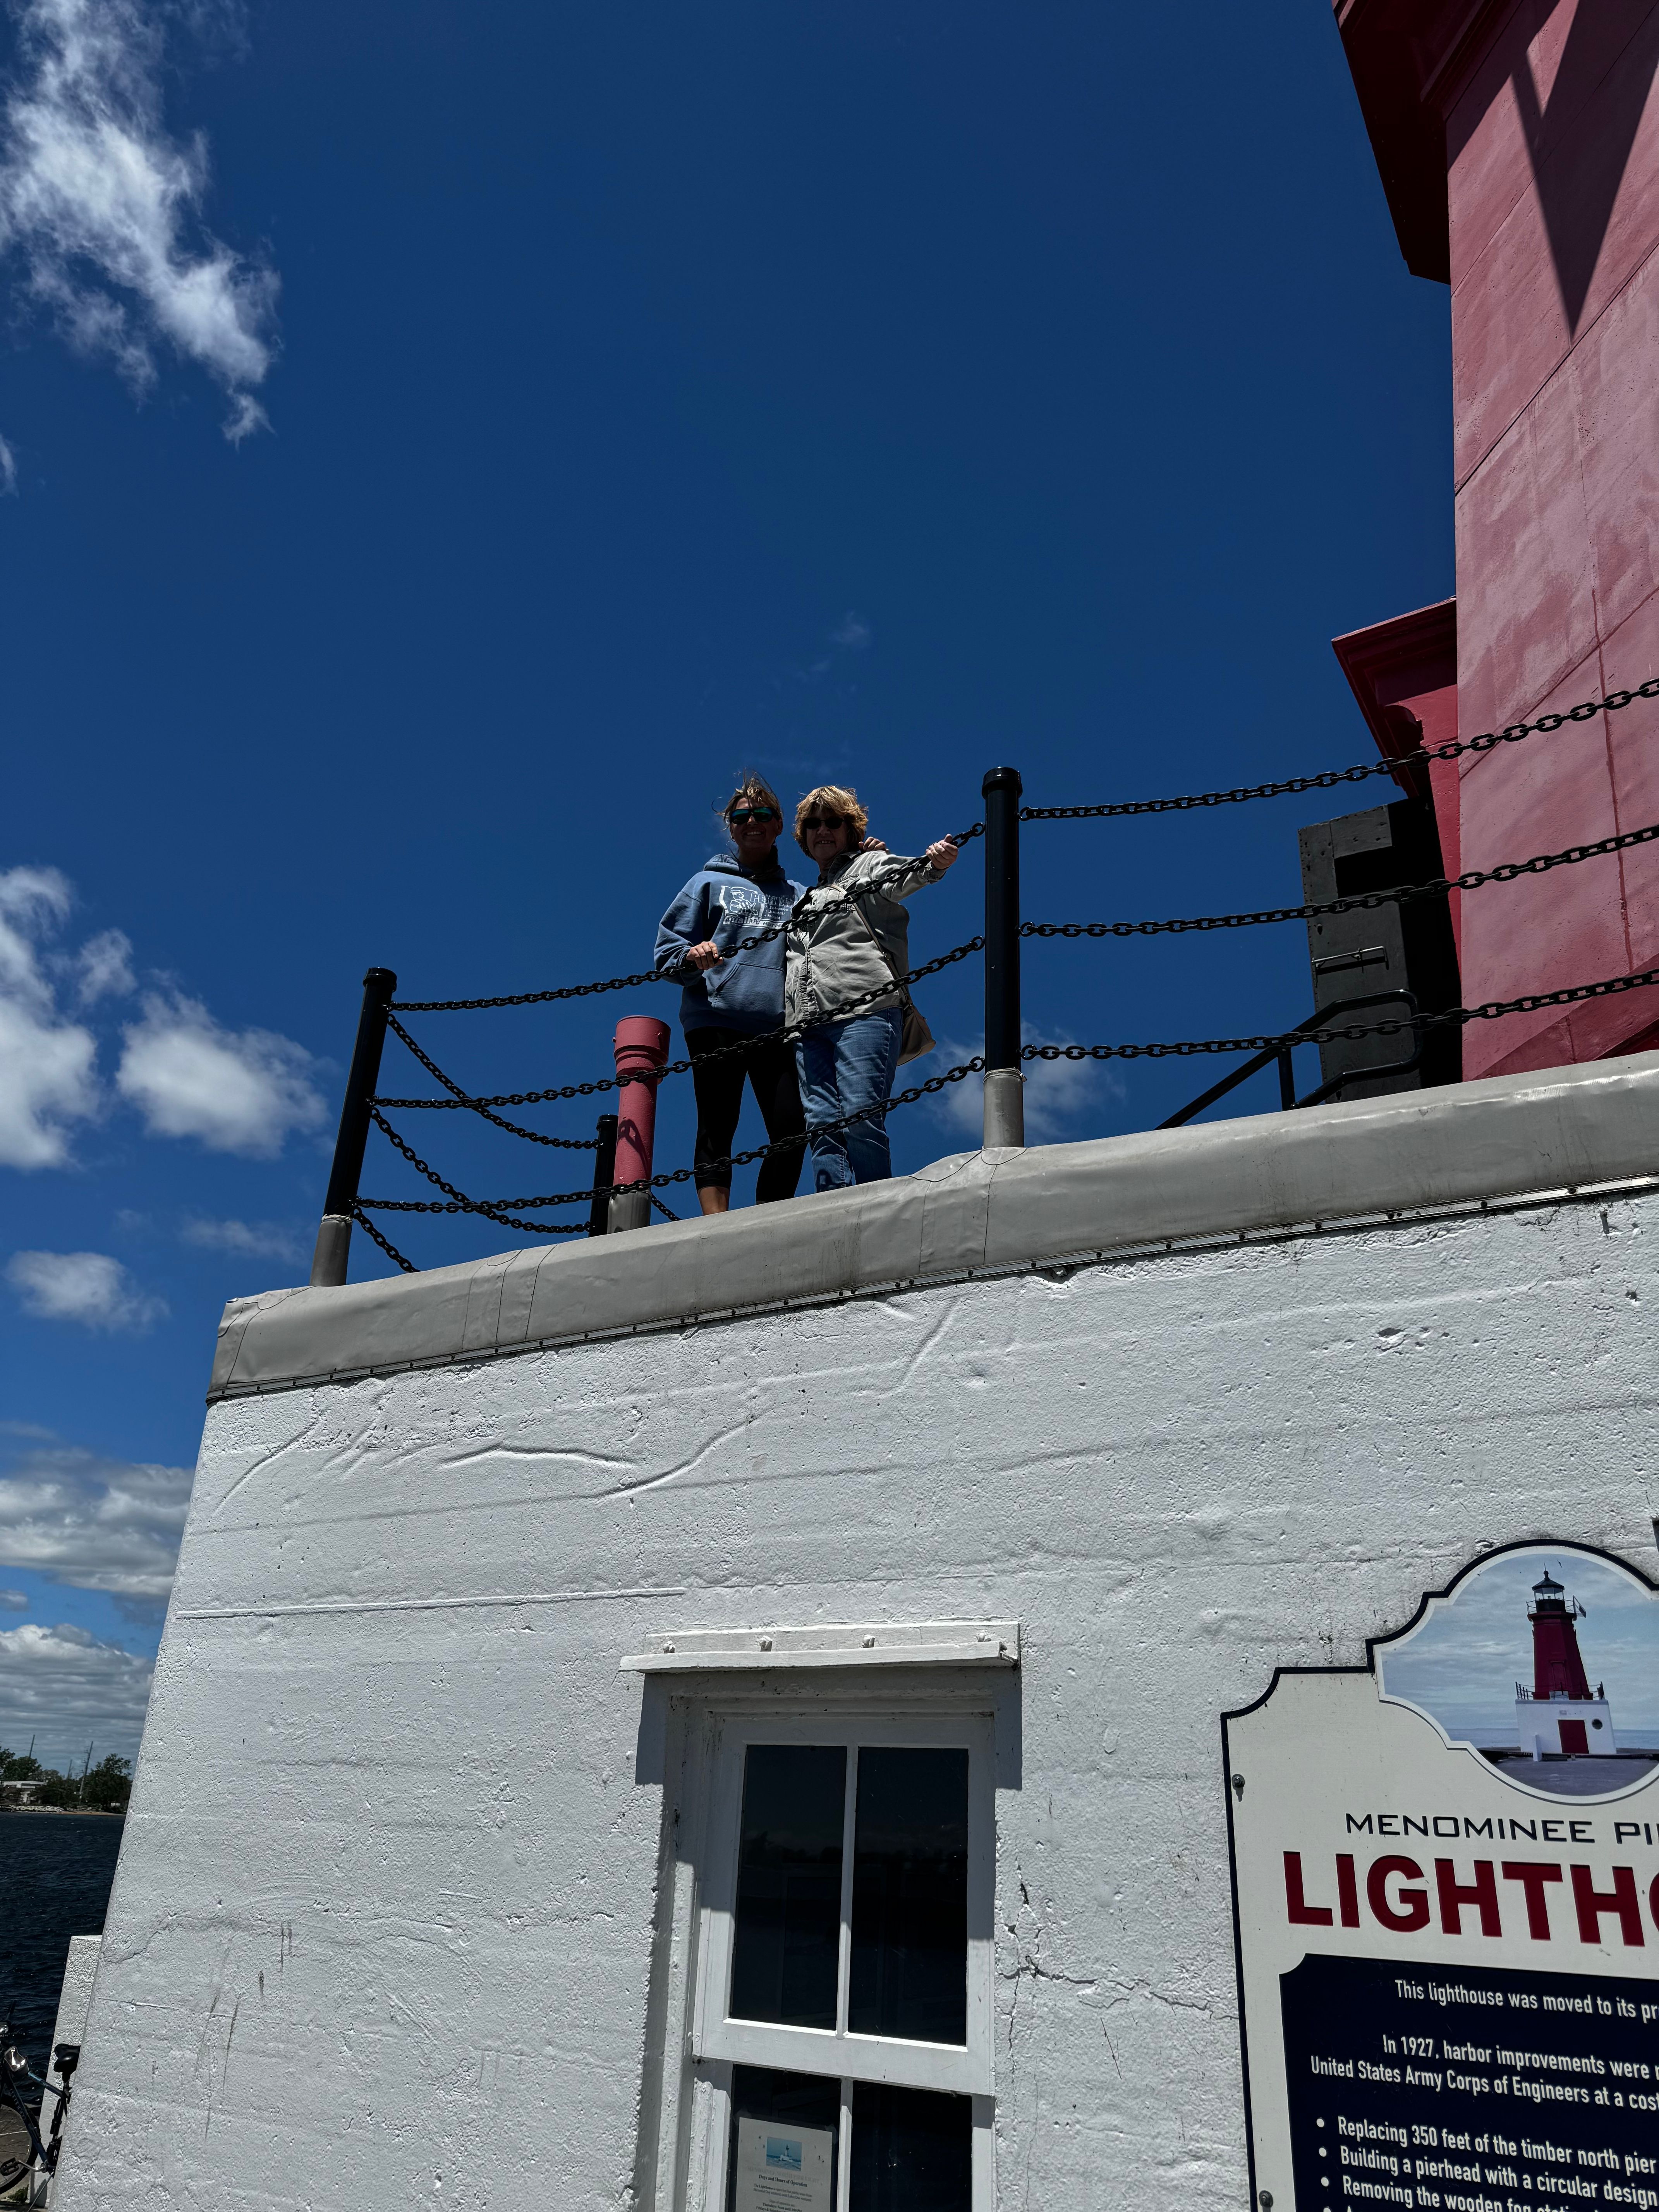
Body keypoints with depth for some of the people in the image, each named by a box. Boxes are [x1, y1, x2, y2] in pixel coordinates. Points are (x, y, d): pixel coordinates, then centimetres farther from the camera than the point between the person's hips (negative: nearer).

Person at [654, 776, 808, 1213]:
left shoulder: (799, 895, 22)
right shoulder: (709, 883, 16)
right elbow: (667, 951, 11)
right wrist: (693, 957, -14)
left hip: (778, 1027, 2)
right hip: (714, 1021, -2)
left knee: (792, 1129, -7)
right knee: (716, 1130, -6)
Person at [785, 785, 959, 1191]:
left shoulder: (867, 865, 9)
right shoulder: (810, 895, 30)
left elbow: (902, 876, -13)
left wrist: (933, 865, -37)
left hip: (865, 1010, -6)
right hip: (809, 1022, 7)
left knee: (861, 1122, -17)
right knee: (822, 1127, -5)